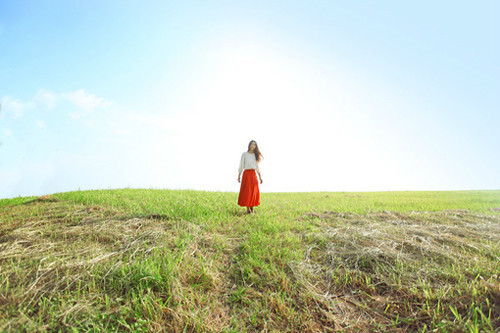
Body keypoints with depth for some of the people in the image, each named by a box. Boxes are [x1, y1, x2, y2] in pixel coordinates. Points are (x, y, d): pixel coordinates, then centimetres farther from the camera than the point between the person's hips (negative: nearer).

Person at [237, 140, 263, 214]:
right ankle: (248, 209, 1)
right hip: (246, 174, -4)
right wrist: (239, 176, -2)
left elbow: (257, 167, 14)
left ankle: (252, 207, 14)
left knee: (254, 191, 2)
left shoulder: (255, 155, 13)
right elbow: (241, 165, 2)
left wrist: (260, 177, 9)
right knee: (246, 191, -5)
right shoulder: (244, 154, 2)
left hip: (254, 174, 4)